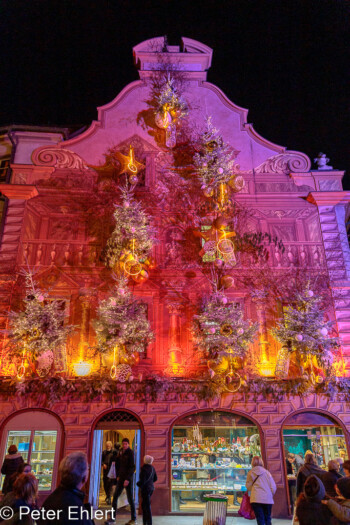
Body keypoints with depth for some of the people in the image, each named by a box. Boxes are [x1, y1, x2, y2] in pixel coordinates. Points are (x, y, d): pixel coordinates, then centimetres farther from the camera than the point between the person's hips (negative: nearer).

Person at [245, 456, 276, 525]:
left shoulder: (250, 473, 1)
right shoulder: (266, 472, 2)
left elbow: (248, 486, 7)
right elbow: (273, 487, 1)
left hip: (256, 499, -2)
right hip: (268, 499, 2)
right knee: (268, 519, 17)